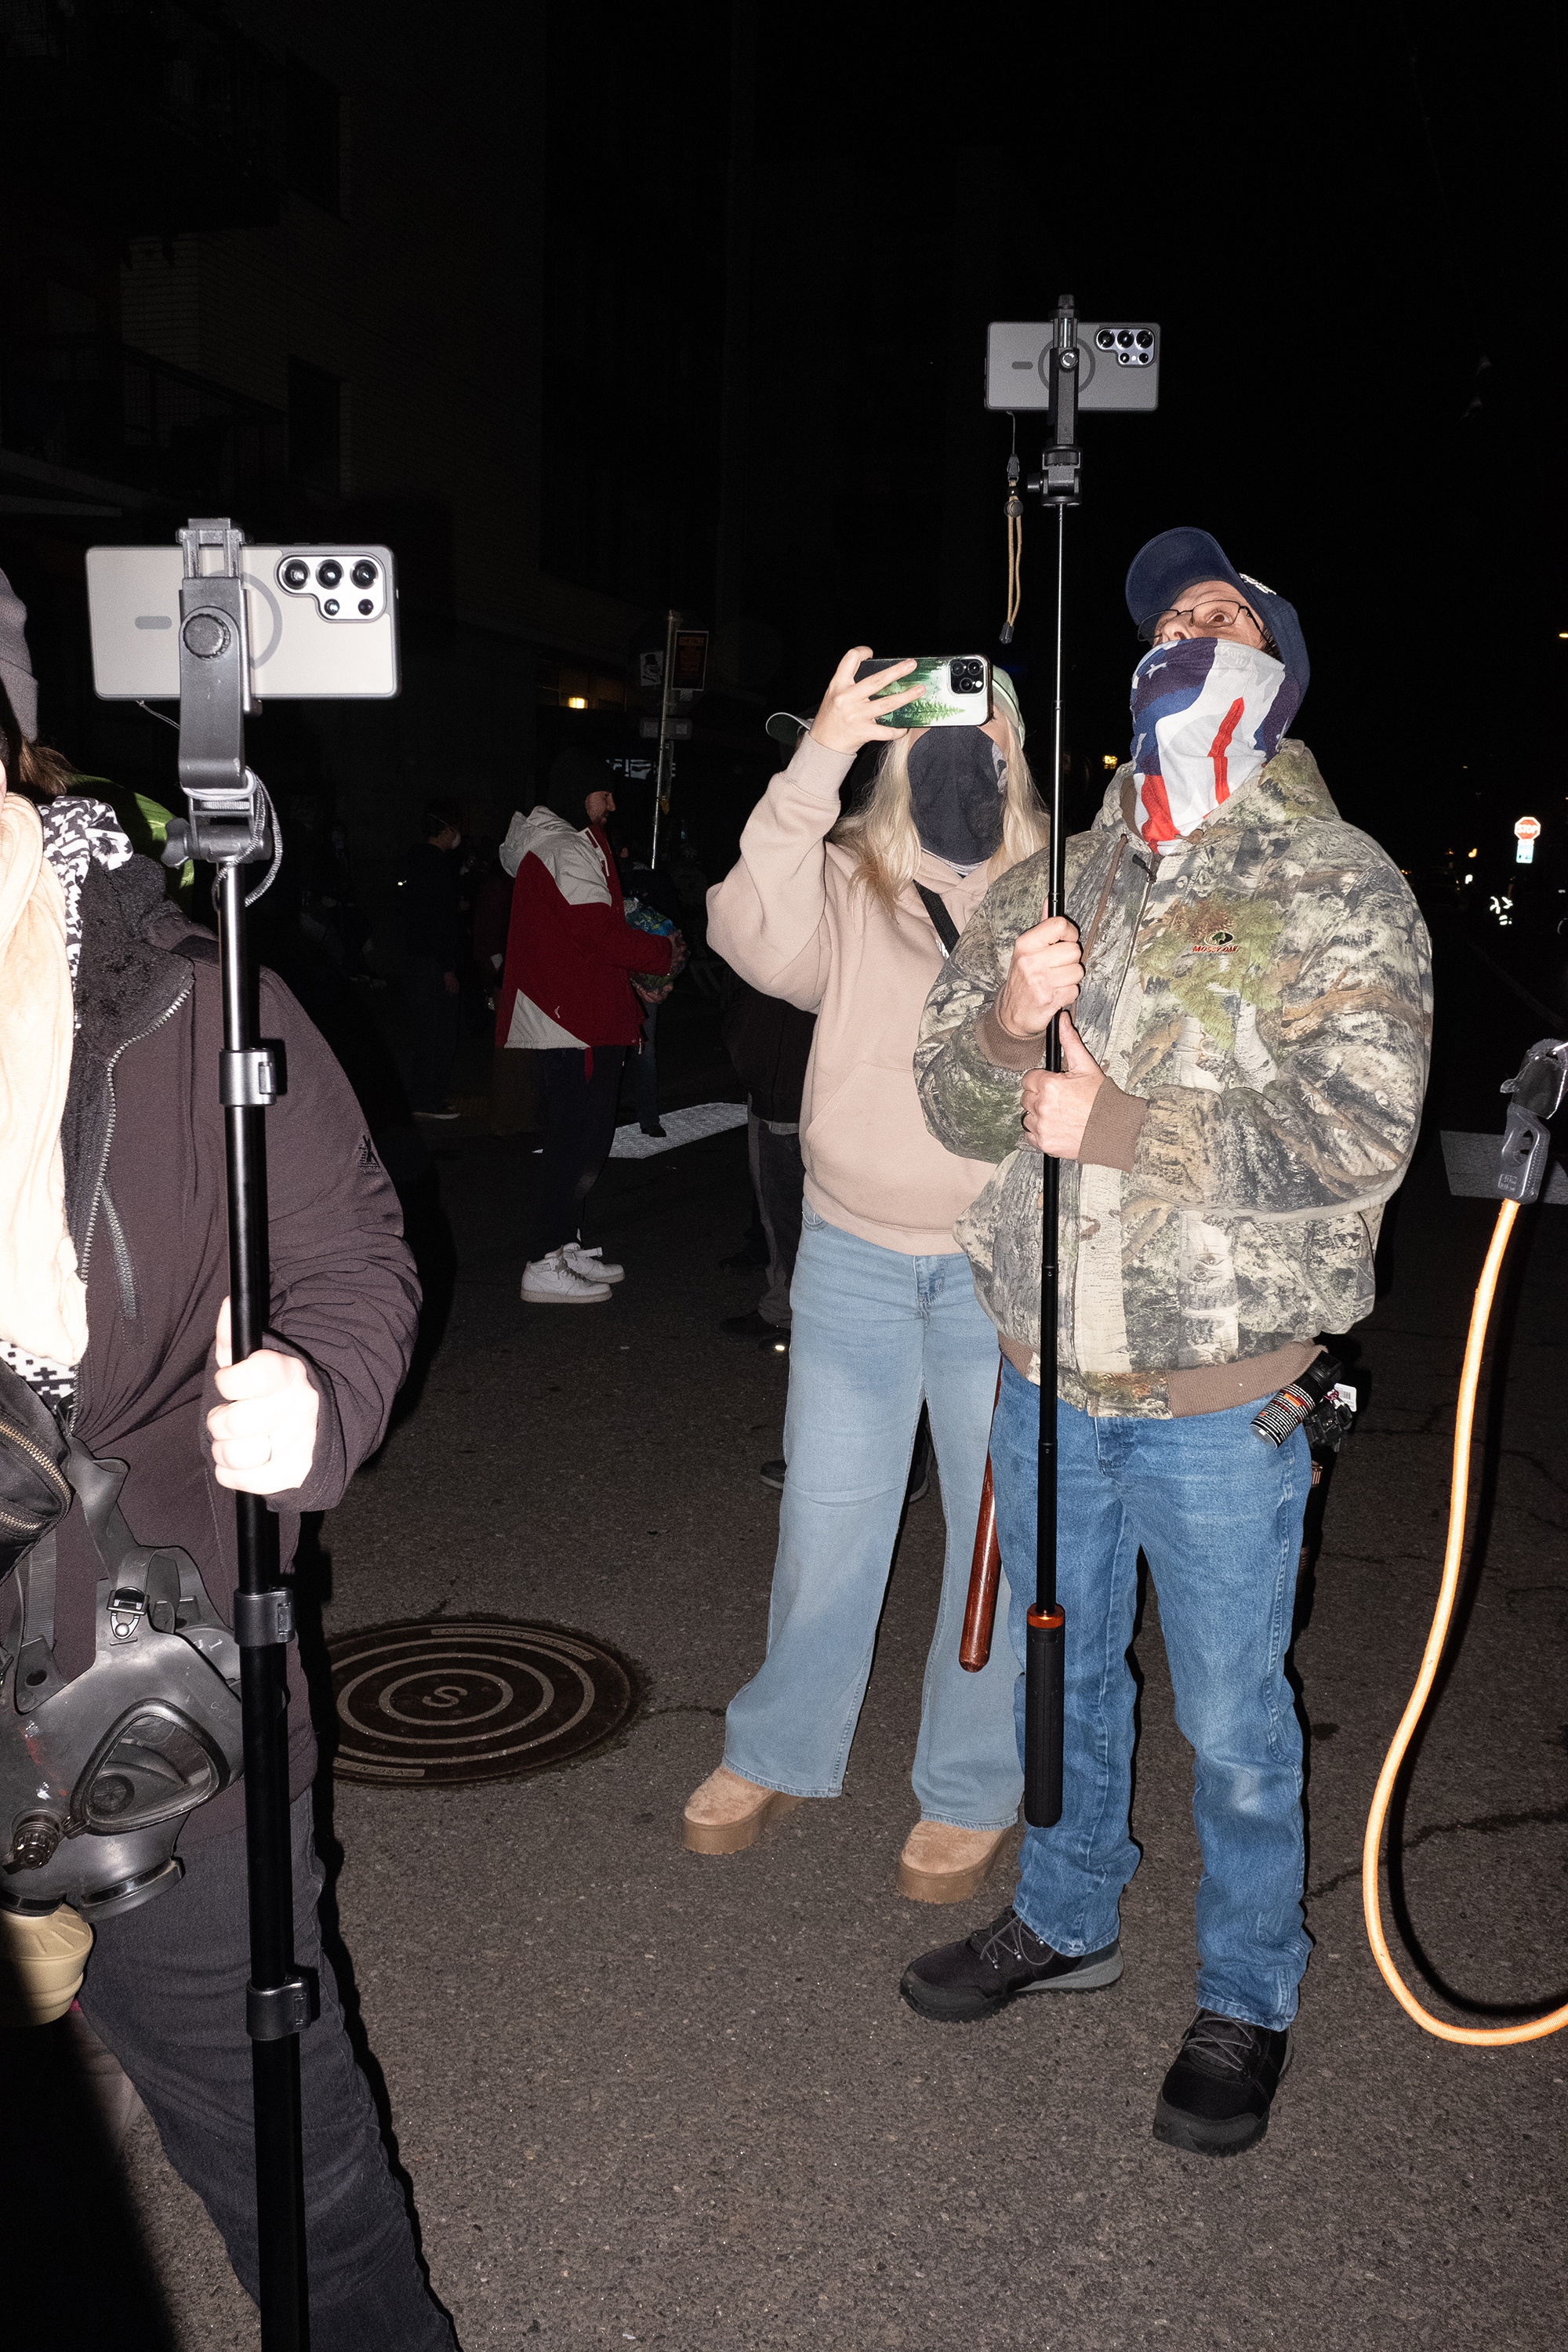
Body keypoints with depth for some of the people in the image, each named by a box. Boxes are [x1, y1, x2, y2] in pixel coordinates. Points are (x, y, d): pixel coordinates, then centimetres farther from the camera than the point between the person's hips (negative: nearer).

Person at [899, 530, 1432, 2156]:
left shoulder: (1340, 890, -7)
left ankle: (1247, 2001, 35)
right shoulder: (1054, 876, 6)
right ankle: (1066, 1921, 45)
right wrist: (1006, 1021, -18)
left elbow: (1358, 1135, -17)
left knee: (1231, 1718, 11)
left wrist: (1120, 1124, -21)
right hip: (1047, 1367, 4)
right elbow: (954, 1103, 4)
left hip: (1219, 1391, -4)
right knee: (1059, 1667, 22)